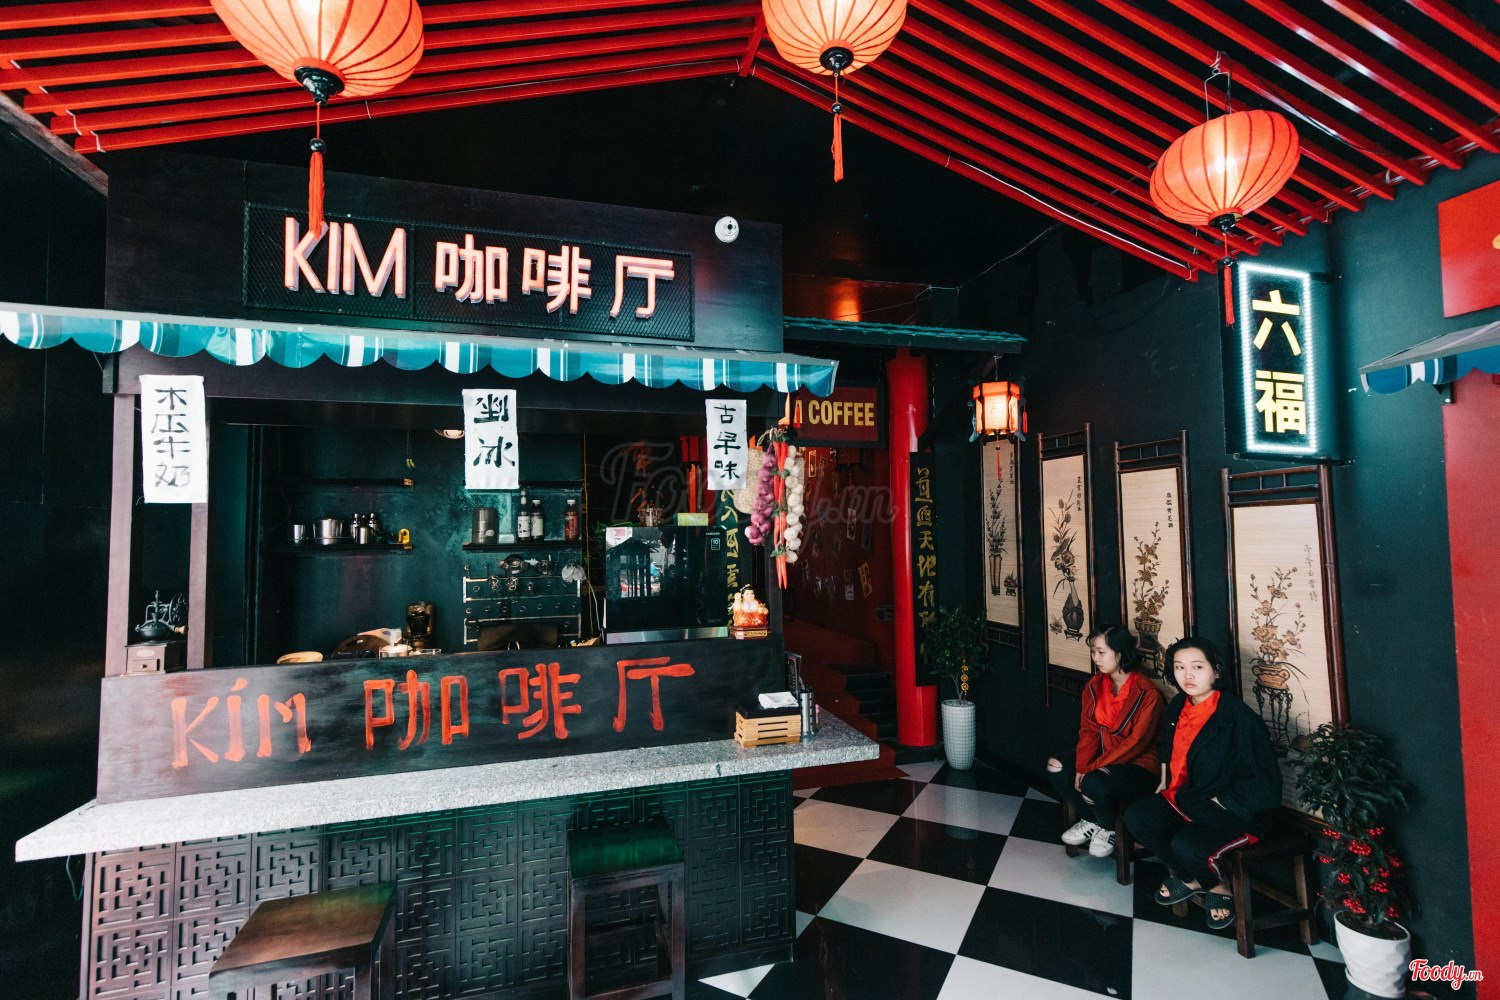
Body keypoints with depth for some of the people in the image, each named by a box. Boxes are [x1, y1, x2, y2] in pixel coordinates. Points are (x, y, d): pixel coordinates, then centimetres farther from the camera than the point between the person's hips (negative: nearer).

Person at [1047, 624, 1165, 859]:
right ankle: (1090, 820, 10)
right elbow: (1088, 730, 1)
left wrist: (1093, 768, -23)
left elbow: (1136, 742, -21)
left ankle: (1108, 830, 2)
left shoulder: (1147, 693, -18)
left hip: (1137, 765, -6)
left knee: (1094, 783, -33)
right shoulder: (1094, 685, 3)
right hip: (1103, 758, 7)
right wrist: (1081, 767, -14)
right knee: (1056, 768, -17)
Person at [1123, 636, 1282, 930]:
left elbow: (1264, 782, -19)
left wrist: (1218, 802, -17)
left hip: (1235, 812, -7)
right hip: (1185, 800, 7)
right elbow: (1168, 748, 24)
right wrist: (1165, 782, 15)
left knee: (1186, 844, -30)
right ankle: (1190, 879, 11)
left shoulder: (1237, 715, -21)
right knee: (1136, 818, -13)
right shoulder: (1178, 706, 2)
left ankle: (1217, 886, 7)